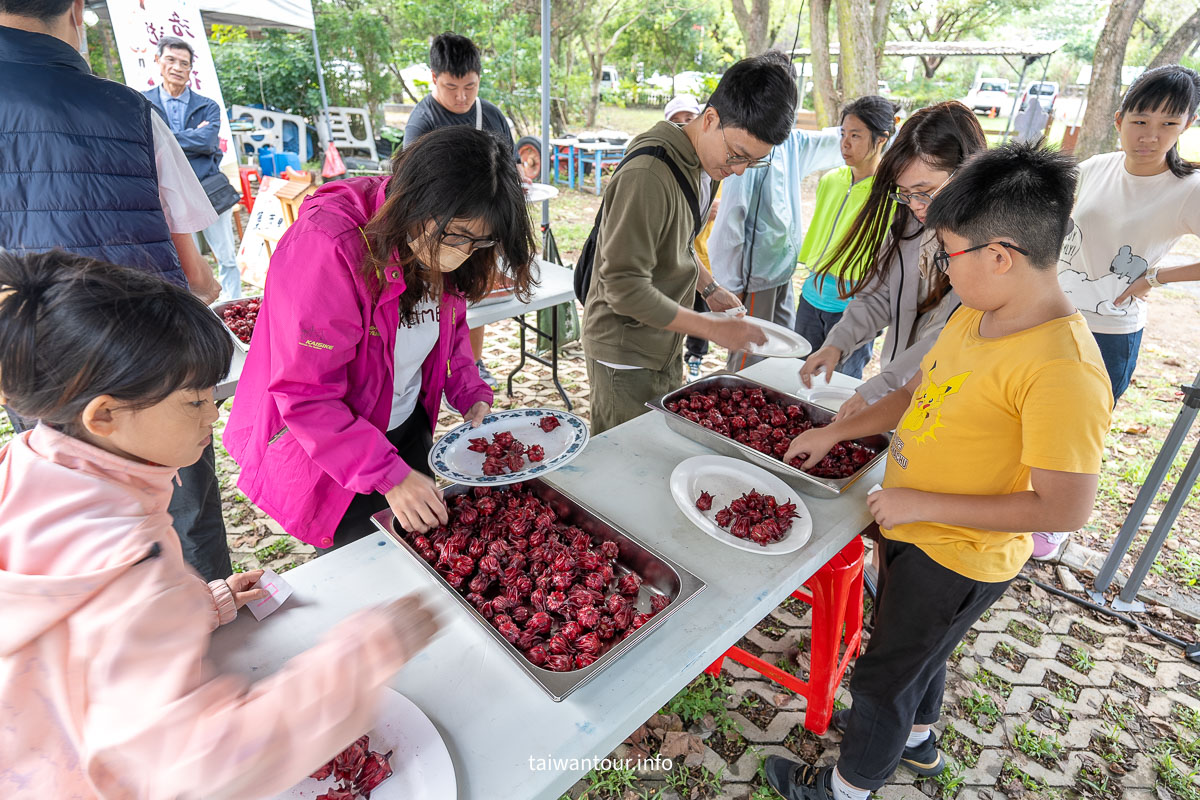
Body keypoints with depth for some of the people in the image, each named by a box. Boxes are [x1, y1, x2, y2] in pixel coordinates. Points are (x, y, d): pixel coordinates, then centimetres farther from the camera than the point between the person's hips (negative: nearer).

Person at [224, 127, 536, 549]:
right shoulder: (327, 248, -32)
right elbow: (304, 394, -30)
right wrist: (389, 475, -32)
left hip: (408, 430, 7)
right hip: (325, 451, -6)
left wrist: (473, 396, -8)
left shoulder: (442, 248, -9)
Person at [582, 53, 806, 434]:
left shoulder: (695, 163, 5)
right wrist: (712, 328, -24)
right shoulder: (648, 174, -25)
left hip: (664, 348, 9)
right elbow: (625, 288, -27)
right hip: (627, 359, -9)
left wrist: (708, 287, 11)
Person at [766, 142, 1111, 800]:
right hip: (914, 527, 8)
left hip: (958, 558, -8)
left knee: (883, 674, 13)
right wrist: (835, 432, 9)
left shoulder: (1063, 372, -30)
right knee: (915, 651, 31)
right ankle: (916, 739, 60)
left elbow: (1064, 509, -27)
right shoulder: (975, 315, -3)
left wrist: (922, 504, -24)